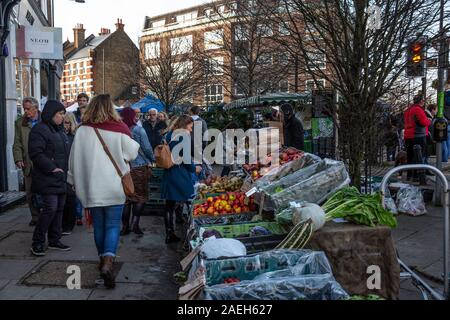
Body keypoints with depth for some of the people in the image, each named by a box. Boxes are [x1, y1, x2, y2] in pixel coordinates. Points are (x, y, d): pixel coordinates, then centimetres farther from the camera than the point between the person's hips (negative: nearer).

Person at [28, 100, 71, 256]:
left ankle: (54, 240, 23)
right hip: (47, 180, -9)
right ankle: (37, 243, 5)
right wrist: (51, 168, -21)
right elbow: (36, 153, -20)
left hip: (61, 179, 9)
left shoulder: (59, 130, 18)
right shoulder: (39, 130, -11)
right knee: (50, 208, -10)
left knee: (59, 208, 12)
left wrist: (66, 171, 16)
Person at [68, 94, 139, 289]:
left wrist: (75, 181, 16)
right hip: (113, 186, -2)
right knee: (113, 226, 3)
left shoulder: (82, 130, -2)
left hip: (91, 187, 3)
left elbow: (74, 158, 4)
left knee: (98, 225, 16)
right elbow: (132, 154, -1)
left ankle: (104, 260, 30)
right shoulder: (119, 129, -9)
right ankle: (107, 263, -14)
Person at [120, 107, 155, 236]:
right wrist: (152, 159, 11)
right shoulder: (138, 130, -10)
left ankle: (125, 226, 14)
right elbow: (147, 148, -7)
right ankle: (135, 223, -6)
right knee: (141, 196, 7)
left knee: (126, 197, 11)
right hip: (139, 167, -3)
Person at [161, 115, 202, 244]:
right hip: (181, 176, -7)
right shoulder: (184, 136, -11)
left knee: (170, 205, 10)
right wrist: (194, 168, 2)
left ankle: (169, 235, 17)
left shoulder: (169, 135, 12)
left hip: (168, 174, 8)